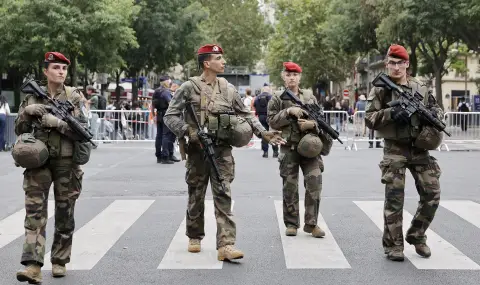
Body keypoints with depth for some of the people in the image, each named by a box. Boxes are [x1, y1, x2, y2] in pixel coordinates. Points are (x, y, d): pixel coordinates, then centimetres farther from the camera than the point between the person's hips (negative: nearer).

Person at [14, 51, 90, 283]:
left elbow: (82, 129, -7)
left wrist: (55, 122, -19)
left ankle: (60, 261, 21)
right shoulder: (33, 96, 9)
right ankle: (33, 265, -15)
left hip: (66, 162, -1)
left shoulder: (74, 96, 2)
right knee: (34, 211, -10)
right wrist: (27, 112, -8)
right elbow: (19, 129, 11)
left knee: (65, 213, 7)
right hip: (38, 161, 1)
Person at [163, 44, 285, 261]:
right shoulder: (189, 88, -3)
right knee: (196, 196, 11)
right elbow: (170, 116, -4)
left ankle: (225, 245, -13)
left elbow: (245, 114, 14)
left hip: (222, 150, 2)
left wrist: (263, 133, 3)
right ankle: (195, 237, 30)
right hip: (198, 150, -2)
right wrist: (188, 131, -19)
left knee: (223, 196, -7)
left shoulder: (228, 89, 9)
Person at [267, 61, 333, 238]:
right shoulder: (278, 98, 5)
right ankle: (291, 224, 15)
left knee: (314, 183, -8)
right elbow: (272, 122, -2)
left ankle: (311, 223, 2)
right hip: (289, 147, -1)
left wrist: (312, 124, -8)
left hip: (310, 145, 1)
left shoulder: (310, 96, 12)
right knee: (290, 187, 3)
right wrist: (288, 112, -14)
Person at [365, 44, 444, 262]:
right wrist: (390, 113, -21)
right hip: (395, 150, -3)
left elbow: (437, 109, 17)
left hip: (420, 148, 4)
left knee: (432, 194, 2)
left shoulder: (420, 89, 8)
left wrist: (435, 113, -7)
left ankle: (416, 236, 21)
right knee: (394, 198, -3)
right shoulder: (380, 90, 0)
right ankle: (393, 245, 6)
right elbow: (369, 118, -5)